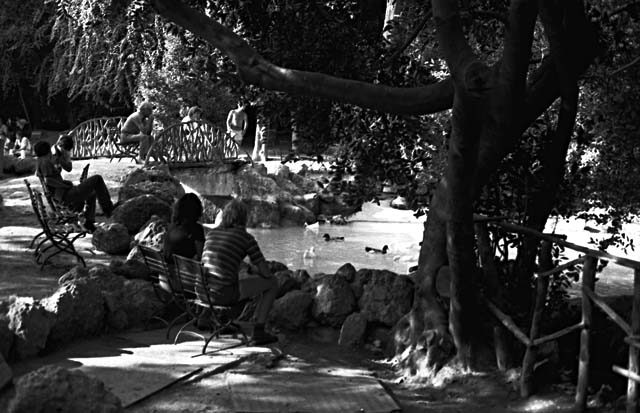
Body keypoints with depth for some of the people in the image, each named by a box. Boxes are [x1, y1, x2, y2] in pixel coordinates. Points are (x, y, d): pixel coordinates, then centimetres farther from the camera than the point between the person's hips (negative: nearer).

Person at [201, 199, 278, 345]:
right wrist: (258, 273, 21)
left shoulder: (211, 233, 13)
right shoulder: (246, 237, -5)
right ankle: (258, 332, 13)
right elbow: (265, 272, -5)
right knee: (272, 283, 13)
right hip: (223, 294, -7)